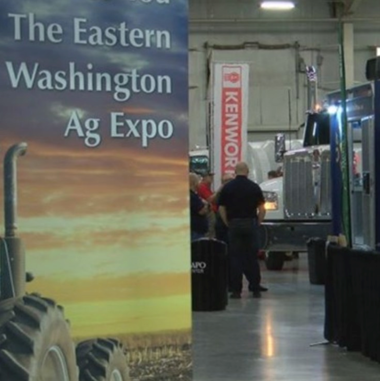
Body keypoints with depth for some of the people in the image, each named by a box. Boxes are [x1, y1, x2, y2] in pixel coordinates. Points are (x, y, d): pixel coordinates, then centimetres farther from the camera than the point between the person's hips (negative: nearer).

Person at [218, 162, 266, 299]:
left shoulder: (227, 187, 0)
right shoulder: (254, 187, 0)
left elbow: (221, 209, -1)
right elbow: (262, 209, -2)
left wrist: (228, 223, 8)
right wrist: (257, 223, 7)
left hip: (234, 224, 0)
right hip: (251, 224, 0)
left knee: (235, 258, 2)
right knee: (252, 258, 6)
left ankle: (236, 290, 0)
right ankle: (255, 289, 8)